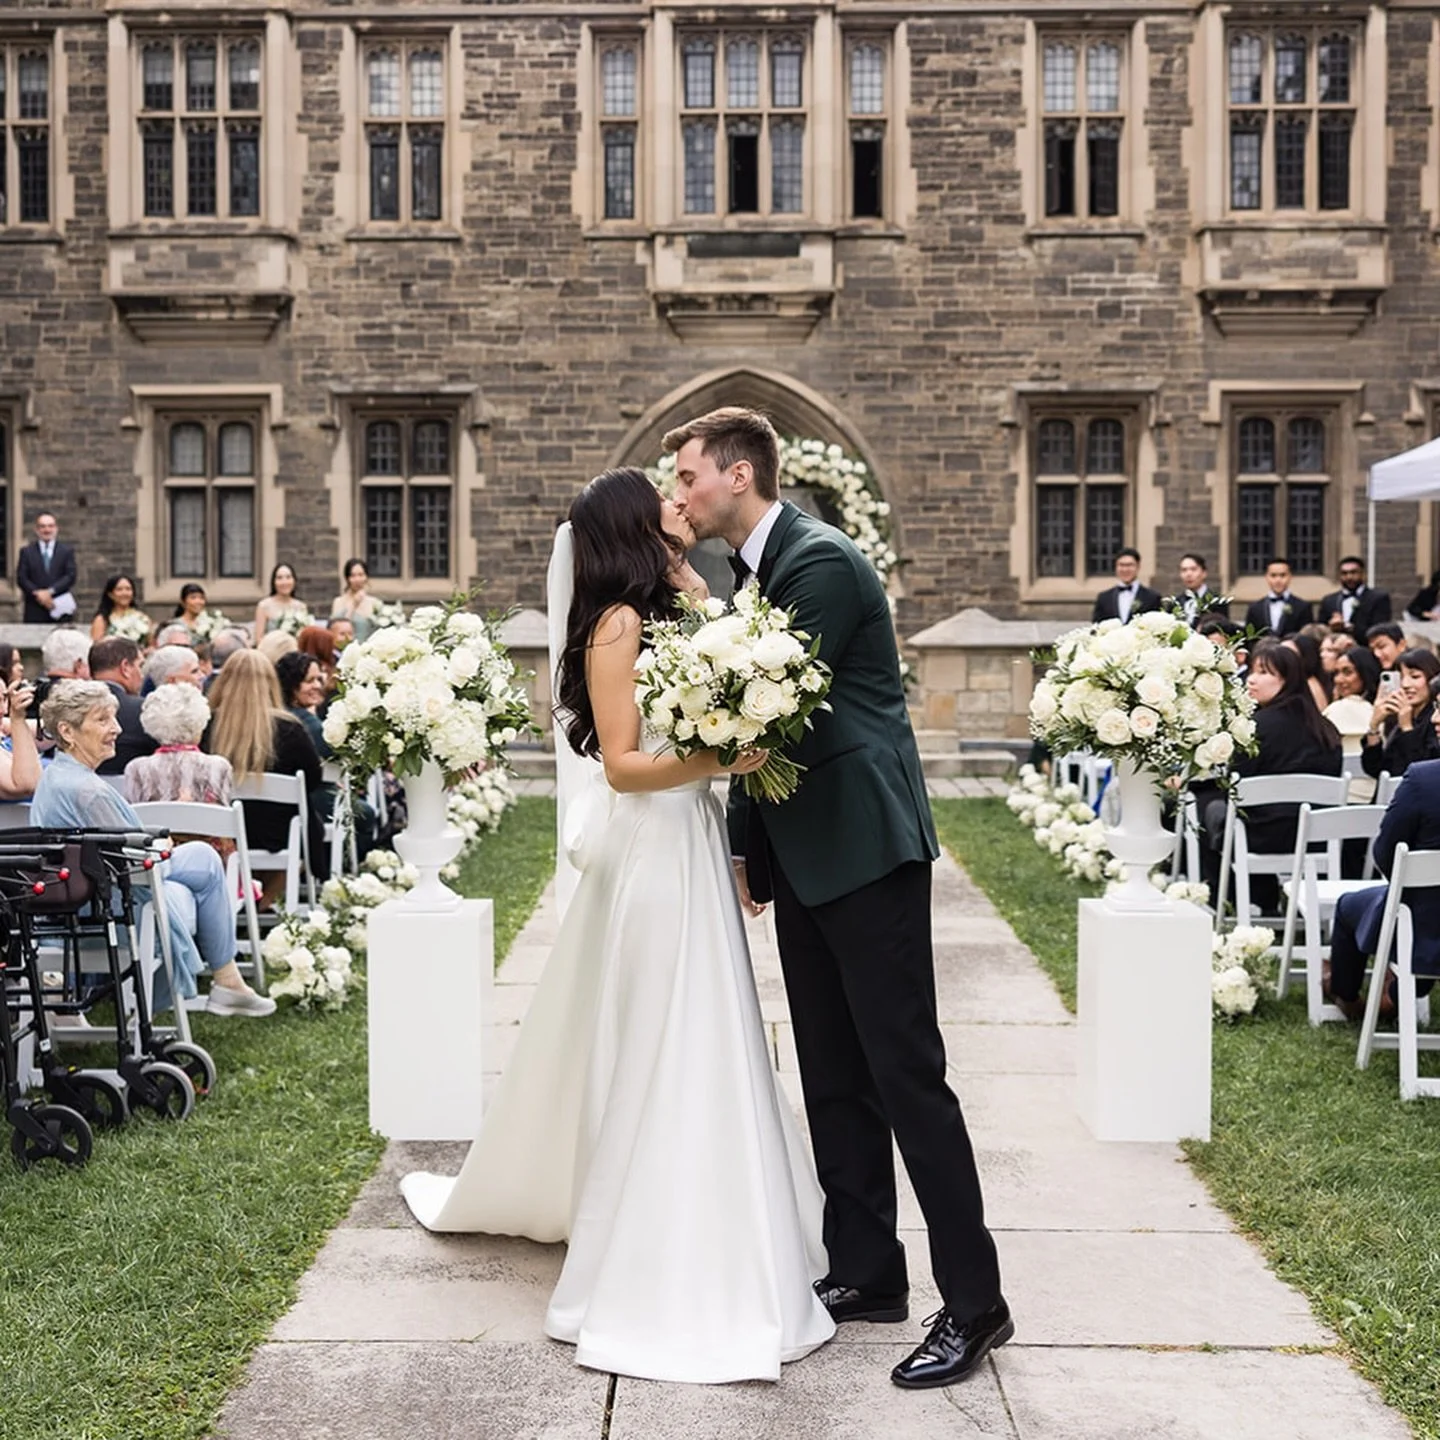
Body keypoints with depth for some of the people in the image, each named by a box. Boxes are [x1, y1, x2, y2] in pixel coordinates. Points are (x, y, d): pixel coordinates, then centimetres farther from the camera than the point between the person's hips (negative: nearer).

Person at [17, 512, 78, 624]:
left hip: (60, 609, 0)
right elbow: (21, 578, 3)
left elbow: (71, 576, -1)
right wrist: (38, 594, -12)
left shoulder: (67, 551, 9)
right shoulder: (26, 552, 10)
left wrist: (50, 591, -12)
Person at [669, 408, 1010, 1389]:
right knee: (833, 1075, 13)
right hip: (807, 860, 10)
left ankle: (974, 1301, 4)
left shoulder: (821, 561, -14)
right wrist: (748, 848, 15)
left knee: (906, 1071, -5)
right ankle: (866, 1272, 24)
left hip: (865, 849, -10)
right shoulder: (759, 571, 15)